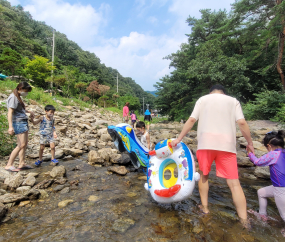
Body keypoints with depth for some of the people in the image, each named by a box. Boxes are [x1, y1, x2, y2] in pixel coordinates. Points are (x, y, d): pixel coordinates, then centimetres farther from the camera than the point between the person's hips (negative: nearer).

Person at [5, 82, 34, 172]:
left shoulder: (18, 97, 15)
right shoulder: (13, 97, -13)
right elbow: (10, 112, -20)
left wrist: (29, 111, 24)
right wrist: (10, 126, -26)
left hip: (23, 122, 10)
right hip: (18, 122, -10)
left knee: (25, 144, 10)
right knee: (21, 145, -9)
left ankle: (22, 163, 17)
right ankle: (9, 165, 1)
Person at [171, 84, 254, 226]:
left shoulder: (202, 99, 14)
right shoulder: (233, 101, 15)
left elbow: (191, 120, 4)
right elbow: (242, 123, 3)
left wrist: (178, 139, 7)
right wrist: (250, 143, 14)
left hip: (205, 143, 0)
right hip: (227, 144, 1)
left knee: (204, 175, 19)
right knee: (234, 182, 5)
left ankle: (204, 207, 26)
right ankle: (244, 221, 7)